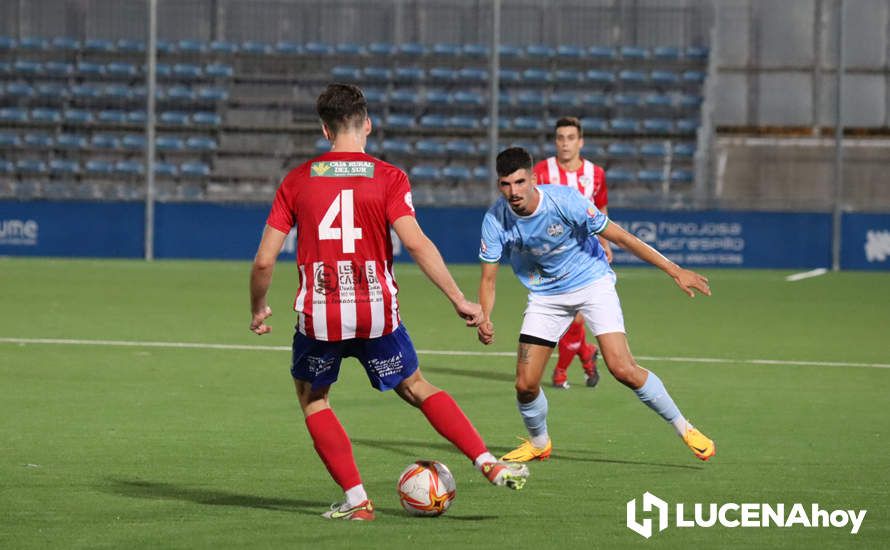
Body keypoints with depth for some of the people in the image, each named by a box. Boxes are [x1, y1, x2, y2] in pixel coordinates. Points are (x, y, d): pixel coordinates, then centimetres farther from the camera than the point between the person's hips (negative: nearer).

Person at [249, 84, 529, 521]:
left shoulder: (297, 180, 3)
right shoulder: (388, 177, -1)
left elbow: (264, 260, 2)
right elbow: (415, 242, -14)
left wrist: (258, 309, 19)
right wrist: (459, 300, -12)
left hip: (318, 316, -1)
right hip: (377, 314, 1)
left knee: (312, 398, 21)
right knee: (416, 388, 20)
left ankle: (355, 499, 10)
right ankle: (490, 465, 8)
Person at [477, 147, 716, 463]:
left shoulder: (564, 200, -24)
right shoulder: (495, 220, -16)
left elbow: (620, 237, -17)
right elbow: (488, 278, -8)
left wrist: (674, 271, -15)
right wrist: (484, 318, -29)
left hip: (592, 282, -3)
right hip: (545, 294, 3)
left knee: (623, 369, -19)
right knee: (525, 385, -5)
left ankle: (683, 428, -2)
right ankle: (538, 443, 26)